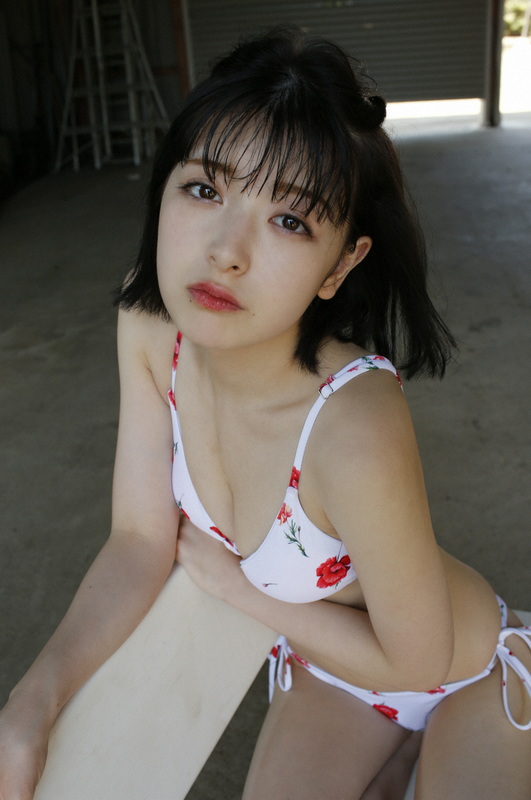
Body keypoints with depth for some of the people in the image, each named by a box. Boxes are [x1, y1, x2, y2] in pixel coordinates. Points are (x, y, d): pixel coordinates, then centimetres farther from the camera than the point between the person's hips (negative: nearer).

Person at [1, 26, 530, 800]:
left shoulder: (355, 432, -41)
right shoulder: (148, 325, -24)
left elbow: (416, 660, -23)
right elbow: (141, 540, -13)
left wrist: (237, 584, -16)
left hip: (465, 678, -3)